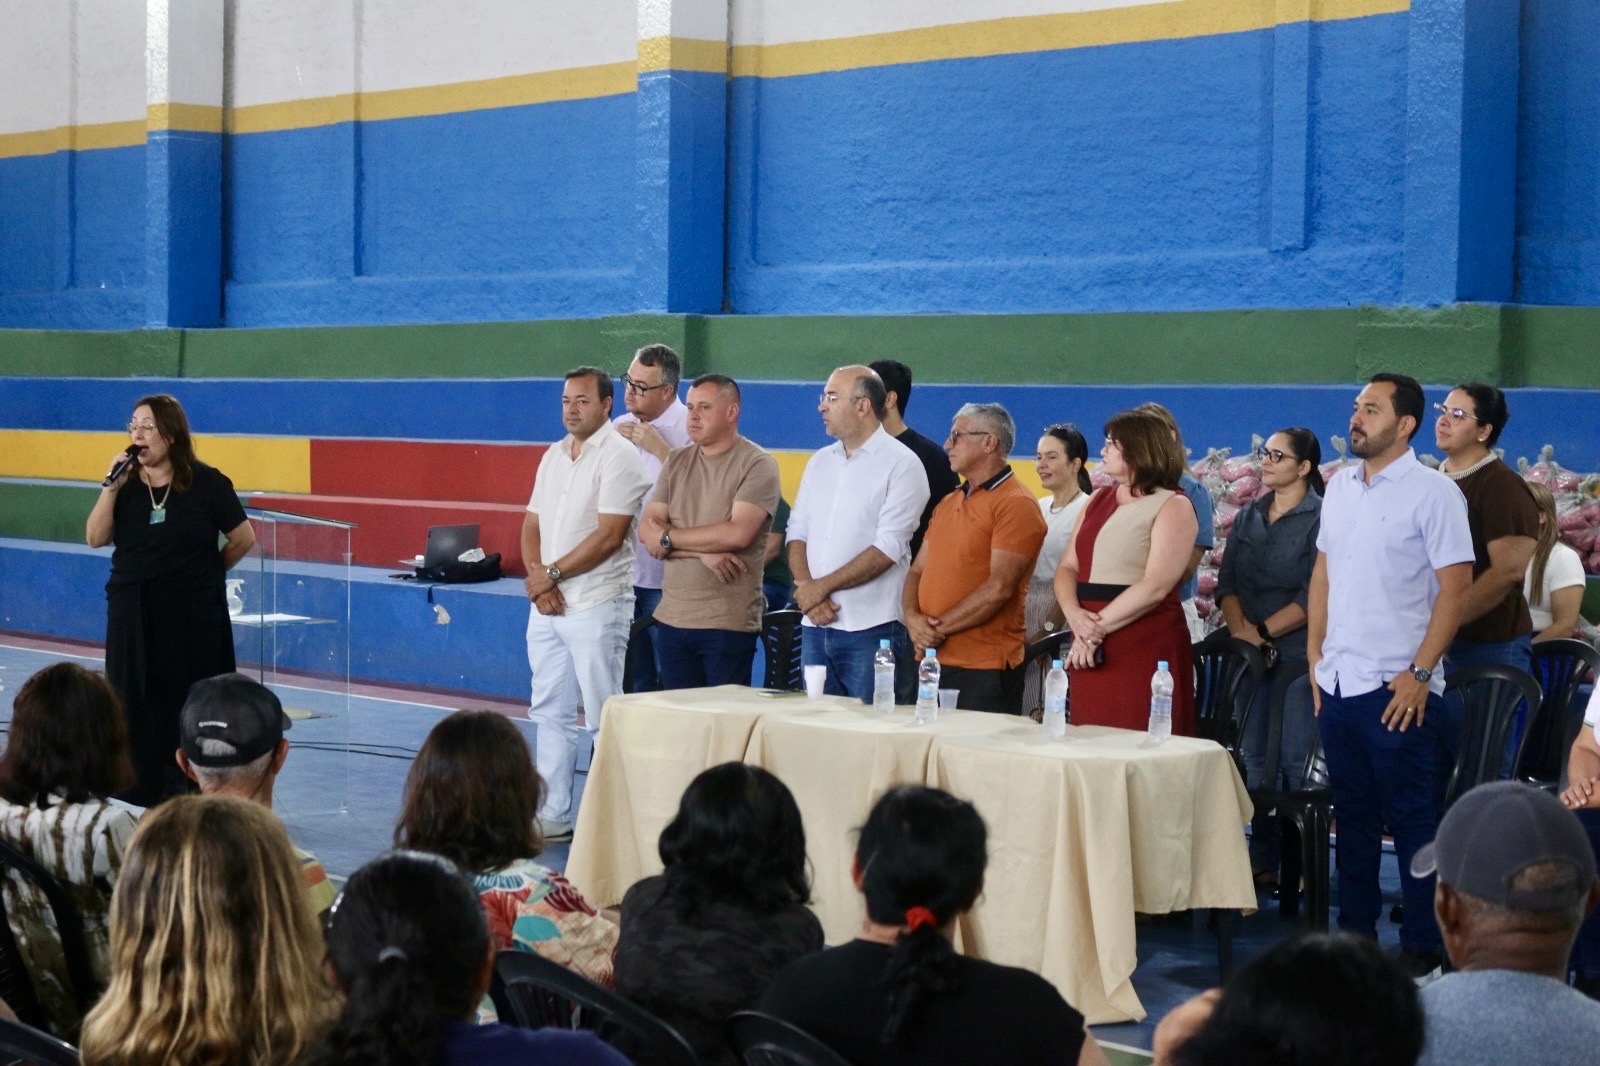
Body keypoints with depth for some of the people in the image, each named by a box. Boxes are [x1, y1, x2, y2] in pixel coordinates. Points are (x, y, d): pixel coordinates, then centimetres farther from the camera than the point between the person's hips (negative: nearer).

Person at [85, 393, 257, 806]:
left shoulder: (205, 483, -6)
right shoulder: (126, 485, 5)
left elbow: (243, 539, -1)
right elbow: (95, 539, -5)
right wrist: (111, 486, -14)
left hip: (193, 617, -3)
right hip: (134, 616, 3)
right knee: (135, 710, 4)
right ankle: (136, 801, 10)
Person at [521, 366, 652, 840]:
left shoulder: (619, 458, -10)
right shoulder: (554, 456, 14)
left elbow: (608, 535, -17)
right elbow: (532, 525, 13)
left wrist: (552, 573, -13)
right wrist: (536, 577, -5)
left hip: (596, 606, -8)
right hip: (548, 605, 8)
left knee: (604, 717, -3)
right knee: (549, 713, 10)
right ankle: (553, 815, 16)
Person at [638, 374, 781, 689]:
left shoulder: (757, 464, -6)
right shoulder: (676, 462, 12)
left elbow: (737, 533, -18)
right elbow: (646, 530, 4)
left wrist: (669, 538, -7)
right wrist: (703, 550, -12)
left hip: (728, 626, -5)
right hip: (672, 620, 6)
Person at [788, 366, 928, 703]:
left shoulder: (900, 464, -6)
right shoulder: (819, 463, 15)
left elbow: (887, 549, -13)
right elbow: (797, 534, 11)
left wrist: (822, 586, -11)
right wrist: (807, 588, -7)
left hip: (872, 629, -6)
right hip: (815, 626, 6)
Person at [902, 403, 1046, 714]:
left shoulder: (1016, 505, -7)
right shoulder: (947, 504, 19)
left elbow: (999, 588, -16)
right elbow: (917, 571, 17)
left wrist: (939, 627, -13)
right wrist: (912, 617, -3)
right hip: (932, 662, 8)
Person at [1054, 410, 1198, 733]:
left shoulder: (1173, 506, -4)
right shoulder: (1099, 500, 17)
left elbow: (1155, 587, -15)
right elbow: (1067, 567, 11)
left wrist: (1099, 626, -15)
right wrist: (1075, 615, -9)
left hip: (1145, 650, -6)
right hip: (1090, 651, 6)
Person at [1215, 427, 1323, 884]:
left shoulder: (1320, 519, -6)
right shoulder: (1249, 517, 14)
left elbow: (1314, 596, -13)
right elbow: (1227, 581, 9)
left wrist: (1262, 632, -13)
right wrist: (1238, 626, -8)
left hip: (1298, 653, -6)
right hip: (1252, 655, 6)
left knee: (1297, 760, -6)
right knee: (1256, 757, 7)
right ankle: (1262, 858, 13)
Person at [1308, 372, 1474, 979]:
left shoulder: (1433, 492, -8)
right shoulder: (1340, 486, 11)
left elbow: (1455, 586, -10)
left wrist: (1421, 673, -14)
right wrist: (1315, 657, 11)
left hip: (1397, 688, -6)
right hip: (1338, 681, 6)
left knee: (1410, 820, -1)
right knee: (1353, 815, 13)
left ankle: (1423, 950, 6)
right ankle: (1355, 932, 22)